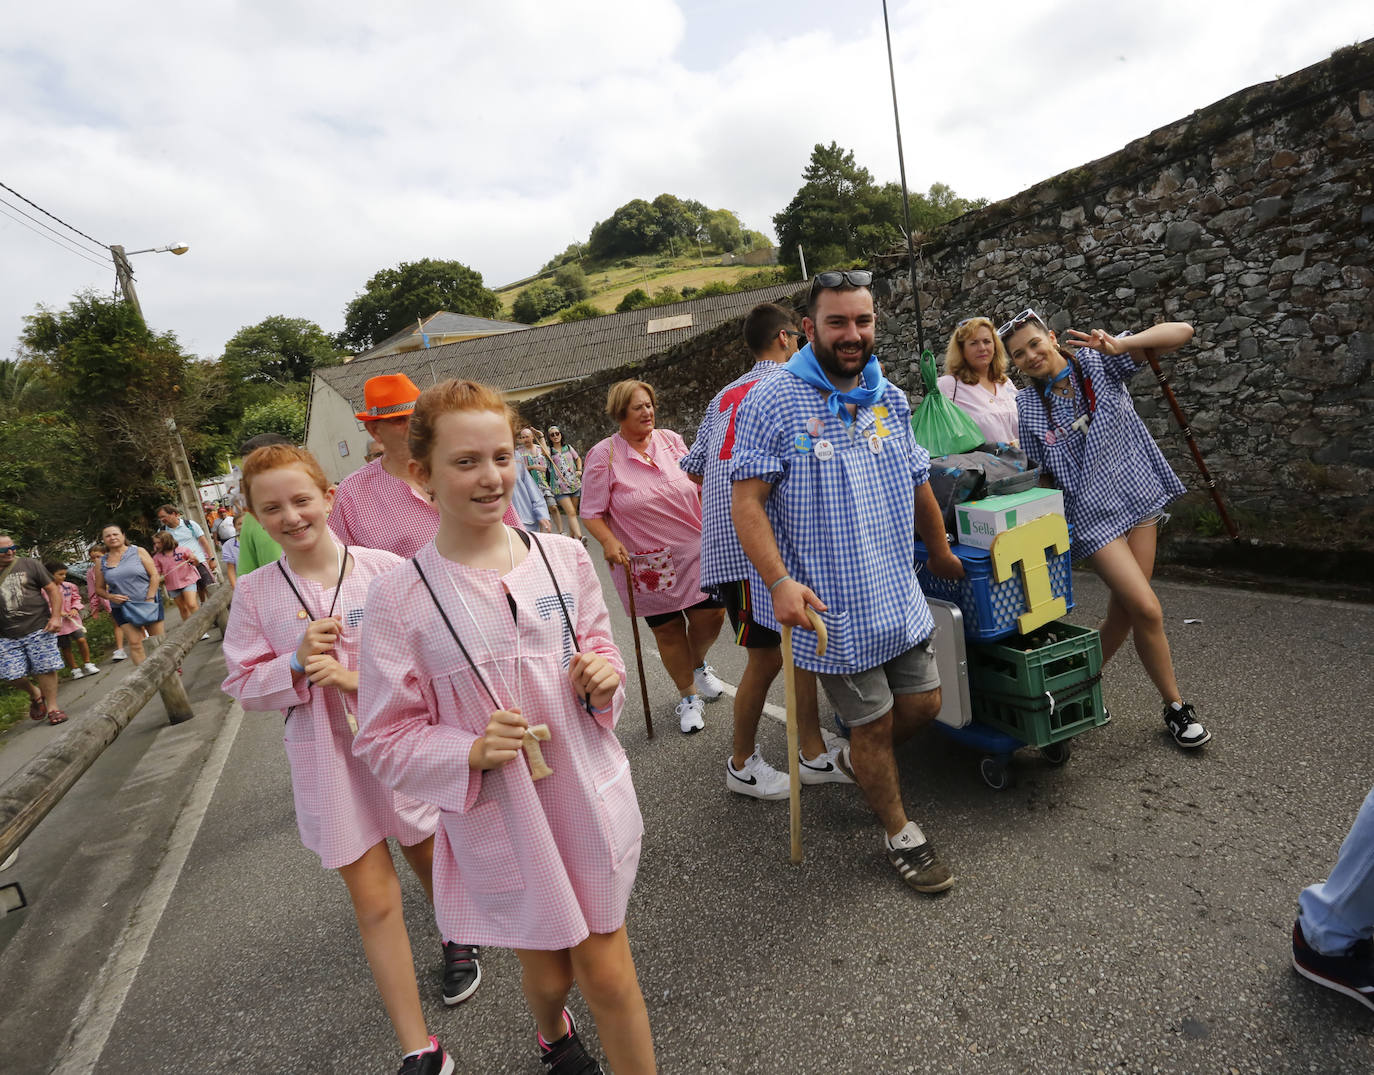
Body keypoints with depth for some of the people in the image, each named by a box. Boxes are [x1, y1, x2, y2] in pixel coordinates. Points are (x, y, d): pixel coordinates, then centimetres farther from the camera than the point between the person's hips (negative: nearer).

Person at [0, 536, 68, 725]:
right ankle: (35, 694, 31)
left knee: (46, 670, -1)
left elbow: (53, 589, 2)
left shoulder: (30, 565, 1)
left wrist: (56, 617, -8)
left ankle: (52, 707, 12)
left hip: (38, 629, -2)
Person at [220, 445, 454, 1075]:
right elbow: (244, 685, 1)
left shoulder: (384, 568, -12)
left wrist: (361, 677, -22)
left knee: (432, 859, 18)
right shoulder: (255, 593, -4)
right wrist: (297, 664, -17)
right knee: (373, 899, 7)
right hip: (328, 759, 1)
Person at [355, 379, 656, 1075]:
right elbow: (386, 737, -7)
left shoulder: (565, 558, -6)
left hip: (588, 796, 1)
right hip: (497, 817, 0)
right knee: (547, 970, 22)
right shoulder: (400, 597, -14)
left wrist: (602, 675, -12)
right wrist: (472, 751, -24)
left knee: (609, 976, 10)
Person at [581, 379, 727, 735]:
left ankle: (698, 663, 38)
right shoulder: (603, 455, -9)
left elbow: (697, 486, 13)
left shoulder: (670, 440, 2)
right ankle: (687, 695, 30)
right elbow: (592, 512, -7)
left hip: (693, 550, 3)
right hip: (646, 563, -3)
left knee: (711, 615, 3)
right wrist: (609, 542, -23)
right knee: (667, 628, 7)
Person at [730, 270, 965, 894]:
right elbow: (747, 499, -16)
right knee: (872, 723, 7)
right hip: (830, 603, -6)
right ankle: (899, 833, 31)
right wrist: (780, 581, -26)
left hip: (898, 594, 6)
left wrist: (940, 553, 29)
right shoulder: (772, 403, -11)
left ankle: (862, 763, 46)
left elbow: (918, 484, 20)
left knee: (923, 703, 15)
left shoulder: (891, 400, 9)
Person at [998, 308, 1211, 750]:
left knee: (1123, 613, 7)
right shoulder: (1026, 408, -4)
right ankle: (1176, 708, 12)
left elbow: (1181, 332, -8)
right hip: (1092, 515, -3)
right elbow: (1036, 474, 3)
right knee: (1147, 610, -9)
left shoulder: (1100, 364, -2)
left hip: (1137, 495, 3)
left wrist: (1120, 344, -23)